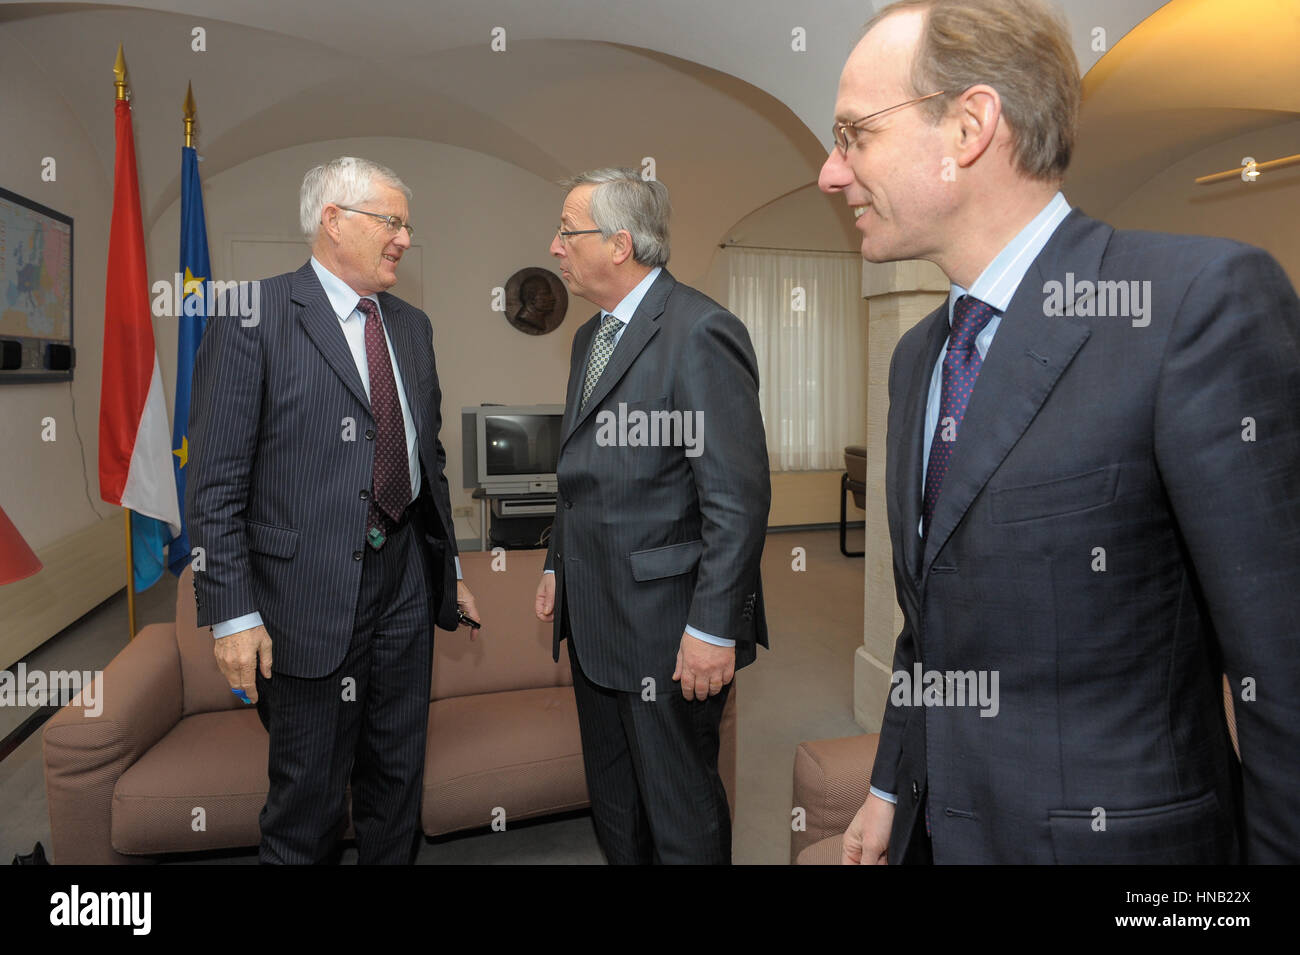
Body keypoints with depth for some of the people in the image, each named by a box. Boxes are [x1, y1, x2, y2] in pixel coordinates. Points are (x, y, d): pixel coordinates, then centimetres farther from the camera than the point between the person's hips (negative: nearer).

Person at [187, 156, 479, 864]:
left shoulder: (412, 325, 11)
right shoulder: (252, 318, -9)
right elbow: (215, 482, -11)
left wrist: (450, 567, 16)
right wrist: (232, 614, -14)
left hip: (406, 577, 6)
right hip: (311, 587, -5)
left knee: (399, 776, 18)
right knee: (309, 788, 10)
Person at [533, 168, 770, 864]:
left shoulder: (701, 333, -16)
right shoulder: (591, 336, 14)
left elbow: (739, 498, -20)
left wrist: (714, 628, -21)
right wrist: (557, 565, 18)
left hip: (668, 625, -9)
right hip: (594, 622, 9)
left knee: (682, 815, 9)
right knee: (612, 803, 22)